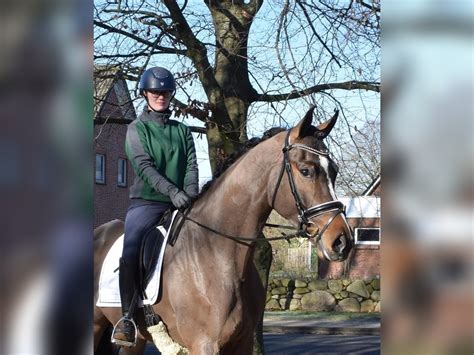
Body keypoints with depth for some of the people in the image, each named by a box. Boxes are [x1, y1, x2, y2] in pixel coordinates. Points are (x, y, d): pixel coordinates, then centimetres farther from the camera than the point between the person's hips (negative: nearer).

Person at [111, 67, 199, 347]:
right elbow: (144, 166, -8)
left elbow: (191, 165, 7)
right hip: (146, 202, -4)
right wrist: (172, 191, -21)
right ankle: (127, 316, -16)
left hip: (181, 204, 4)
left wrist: (190, 193, -13)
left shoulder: (182, 130, 17)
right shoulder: (137, 128, 6)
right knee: (130, 255, -25)